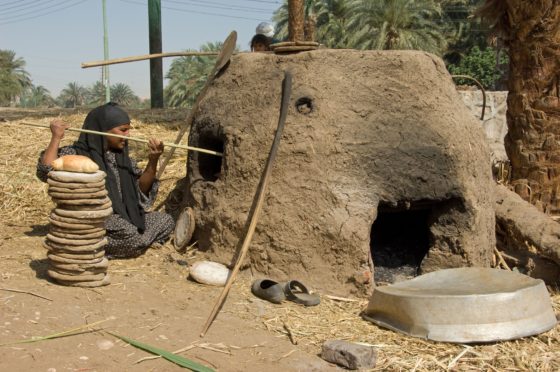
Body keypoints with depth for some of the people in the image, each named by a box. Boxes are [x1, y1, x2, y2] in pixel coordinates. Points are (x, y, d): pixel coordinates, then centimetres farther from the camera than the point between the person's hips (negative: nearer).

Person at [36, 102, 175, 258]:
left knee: (165, 220, -6)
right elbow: (45, 172, -21)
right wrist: (56, 138, -20)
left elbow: (141, 189, 5)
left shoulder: (121, 157, 11)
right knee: (131, 237, -31)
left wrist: (153, 161, -8)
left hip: (123, 219, 7)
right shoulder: (75, 154, -6)